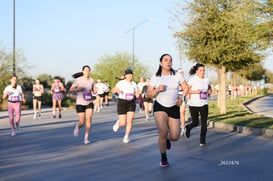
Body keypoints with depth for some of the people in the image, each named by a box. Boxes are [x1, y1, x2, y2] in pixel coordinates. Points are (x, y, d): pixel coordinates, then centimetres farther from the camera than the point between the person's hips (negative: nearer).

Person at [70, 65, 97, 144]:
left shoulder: (91, 80, 1)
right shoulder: (78, 79, -8)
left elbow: (94, 91, 11)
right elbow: (71, 89, -8)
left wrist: (95, 91, -14)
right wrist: (77, 89, -30)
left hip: (89, 103, 2)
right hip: (80, 103, -2)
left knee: (89, 119, -17)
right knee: (82, 123, -3)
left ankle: (86, 138, -5)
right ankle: (77, 126, 35)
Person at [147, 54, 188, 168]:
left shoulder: (177, 76, 1)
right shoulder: (155, 78, -1)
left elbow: (186, 88, 14)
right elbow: (148, 95, 1)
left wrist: (181, 98, -2)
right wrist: (157, 90, -17)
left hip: (173, 108, 2)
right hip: (160, 107, -2)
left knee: (175, 137, -4)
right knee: (163, 132, -22)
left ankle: (167, 139, 36)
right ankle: (163, 159, -1)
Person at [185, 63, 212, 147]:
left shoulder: (207, 80, 7)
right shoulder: (193, 80, -7)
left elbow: (209, 88, 27)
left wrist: (209, 91, 5)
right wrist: (195, 91, -21)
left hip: (204, 105, 3)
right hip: (194, 105, -3)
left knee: (204, 123, -7)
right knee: (195, 123, 7)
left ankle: (202, 141, 1)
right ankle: (188, 127, 42)